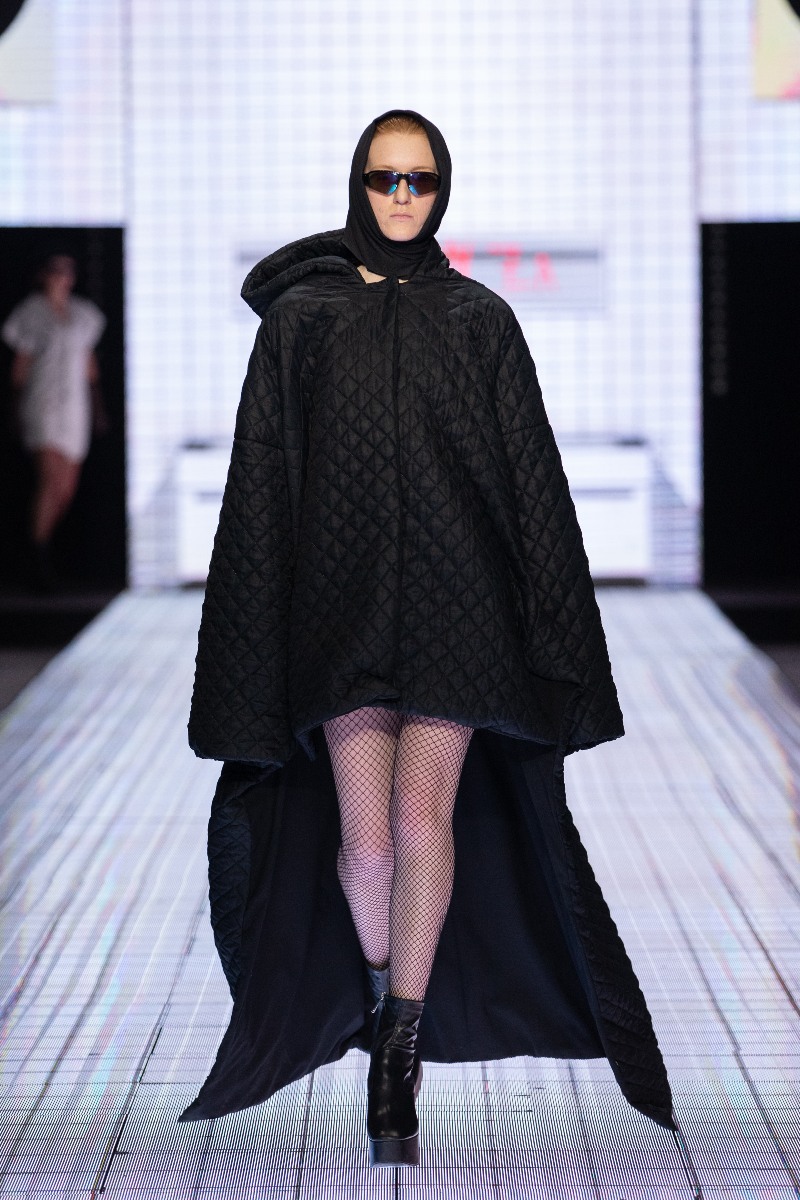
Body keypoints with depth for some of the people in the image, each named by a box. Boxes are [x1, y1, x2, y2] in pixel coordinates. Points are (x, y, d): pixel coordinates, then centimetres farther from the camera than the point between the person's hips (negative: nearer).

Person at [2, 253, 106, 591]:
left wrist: (97, 405, 16)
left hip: (75, 407, 6)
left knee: (67, 490, 5)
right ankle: (39, 561, -15)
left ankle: (41, 549, 24)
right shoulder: (31, 313, -2)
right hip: (42, 405, -6)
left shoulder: (83, 314, 14)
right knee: (51, 482, -18)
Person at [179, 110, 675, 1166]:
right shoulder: (299, 317, 8)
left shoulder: (481, 320, 10)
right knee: (366, 836, -5)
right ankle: (382, 998, 24)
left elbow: (532, 479, 8)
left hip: (455, 596, 0)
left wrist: (552, 633, 2)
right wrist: (257, 638, 1)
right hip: (341, 595, 0)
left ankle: (400, 1052, -1)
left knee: (424, 814, -12)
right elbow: (261, 483, 7)